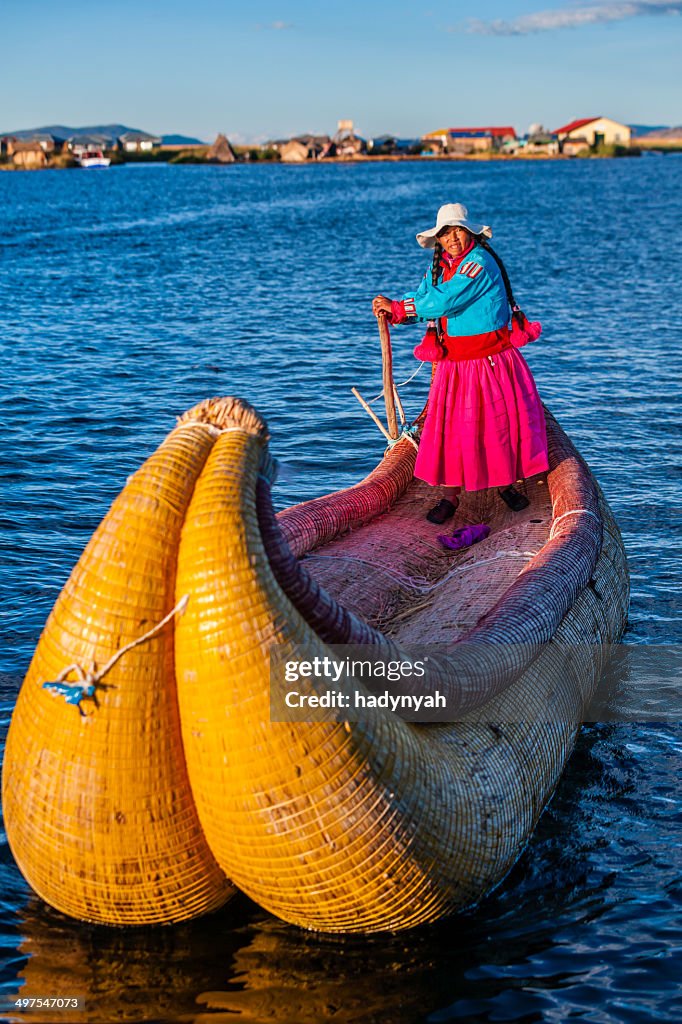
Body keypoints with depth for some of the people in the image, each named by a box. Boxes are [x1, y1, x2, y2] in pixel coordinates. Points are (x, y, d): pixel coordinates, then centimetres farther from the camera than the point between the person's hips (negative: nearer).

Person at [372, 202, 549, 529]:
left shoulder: (480, 262, -18)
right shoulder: (440, 266, 8)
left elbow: (444, 301, -23)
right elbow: (422, 298, 3)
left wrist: (397, 306, -15)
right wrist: (394, 311, -19)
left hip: (492, 358, -5)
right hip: (455, 363, 5)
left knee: (501, 422, 6)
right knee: (449, 426, 1)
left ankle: (506, 484, 27)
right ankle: (449, 496, 9)